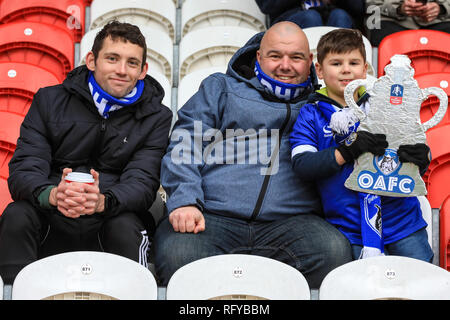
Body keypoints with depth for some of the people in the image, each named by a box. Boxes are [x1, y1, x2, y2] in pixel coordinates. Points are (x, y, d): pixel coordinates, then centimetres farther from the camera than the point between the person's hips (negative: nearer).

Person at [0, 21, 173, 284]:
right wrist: (51, 194, -28)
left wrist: (103, 201, -32)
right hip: (50, 226, 1)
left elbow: (143, 184, -8)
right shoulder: (49, 101, 7)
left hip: (108, 224, -1)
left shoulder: (156, 118, 4)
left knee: (126, 227, -32)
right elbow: (23, 170, -3)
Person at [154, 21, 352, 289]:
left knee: (334, 252, -31)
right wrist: (185, 200, -9)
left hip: (290, 221, 2)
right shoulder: (220, 89, 21)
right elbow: (185, 145, 8)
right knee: (177, 255, -34)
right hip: (212, 216, -1)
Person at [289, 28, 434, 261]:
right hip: (350, 229, -2)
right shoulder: (310, 115, 3)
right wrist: (348, 150, -22)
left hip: (401, 218, 2)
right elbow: (301, 165, -10)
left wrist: (419, 158, -14)